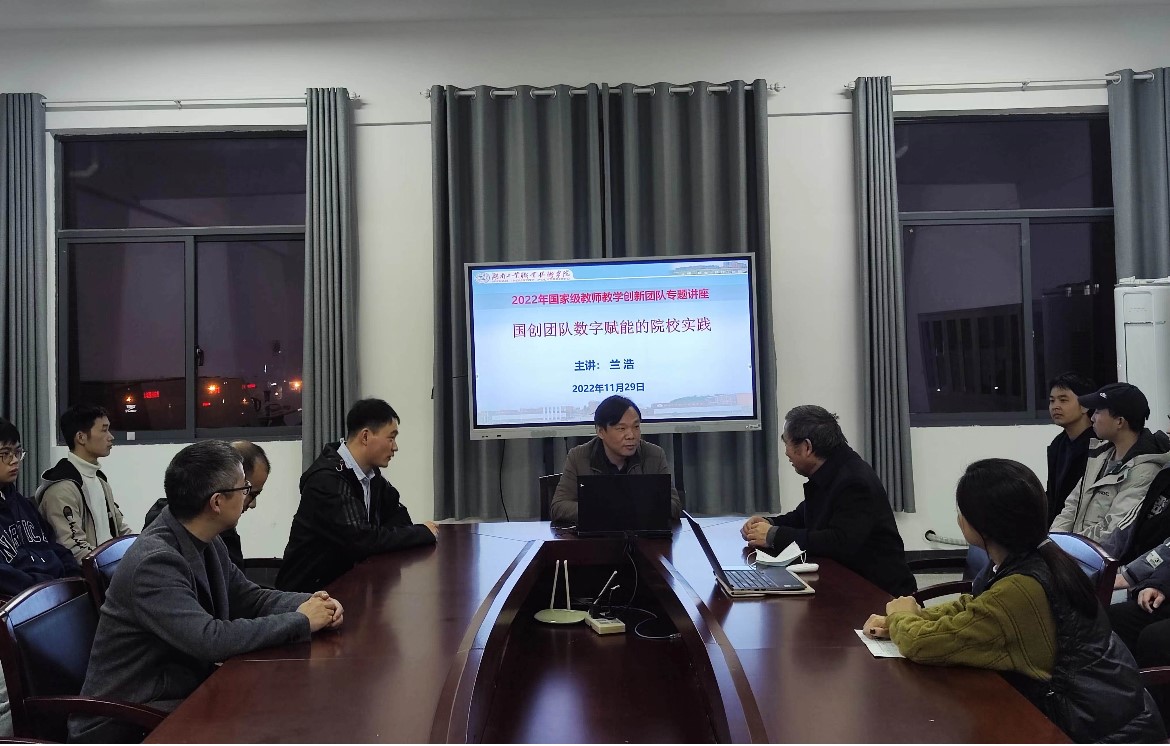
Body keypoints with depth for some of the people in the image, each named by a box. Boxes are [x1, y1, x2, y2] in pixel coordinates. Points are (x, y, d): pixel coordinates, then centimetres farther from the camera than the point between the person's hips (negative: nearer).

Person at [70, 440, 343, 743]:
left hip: (184, 690, 8)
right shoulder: (154, 561, -26)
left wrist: (310, 603, -10)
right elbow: (211, 640, -33)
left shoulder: (207, 544, 1)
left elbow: (249, 598, 10)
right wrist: (301, 621, -23)